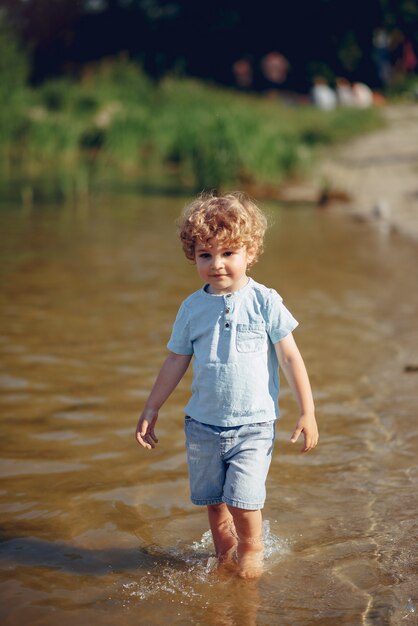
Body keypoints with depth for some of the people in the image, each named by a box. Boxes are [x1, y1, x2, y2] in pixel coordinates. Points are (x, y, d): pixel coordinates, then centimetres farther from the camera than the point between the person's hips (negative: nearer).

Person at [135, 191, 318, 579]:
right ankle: (224, 554, 34)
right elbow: (175, 361, 12)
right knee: (212, 500, 11)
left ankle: (251, 551, 18)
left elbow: (290, 357, -3)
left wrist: (307, 411, -5)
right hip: (203, 424, 4)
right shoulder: (192, 308, 2)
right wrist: (150, 411, 13)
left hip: (253, 424, -3)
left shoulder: (265, 302, -7)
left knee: (242, 498, -11)